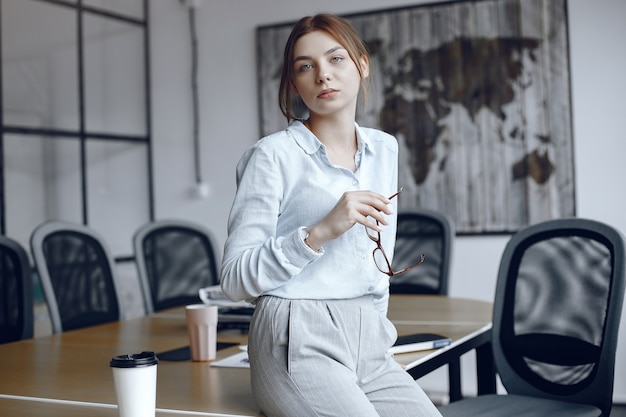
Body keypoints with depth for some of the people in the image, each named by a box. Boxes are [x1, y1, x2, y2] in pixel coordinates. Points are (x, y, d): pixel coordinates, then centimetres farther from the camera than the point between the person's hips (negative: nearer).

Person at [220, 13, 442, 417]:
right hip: (300, 345, -5)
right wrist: (321, 232, -20)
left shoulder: (384, 149, 12)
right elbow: (235, 277, -11)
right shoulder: (274, 154, -7)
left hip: (368, 345, 6)